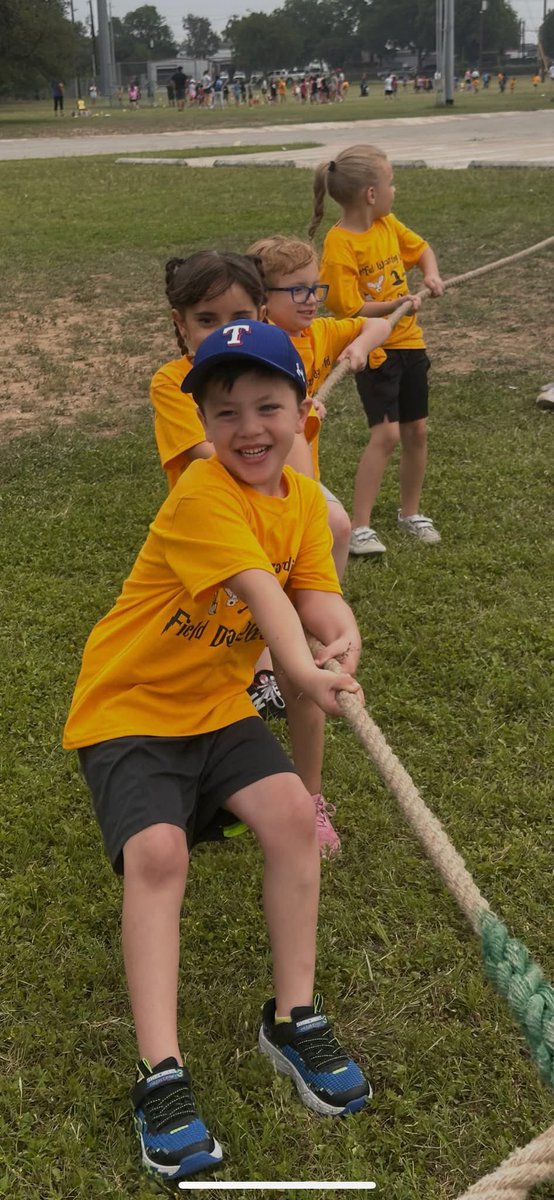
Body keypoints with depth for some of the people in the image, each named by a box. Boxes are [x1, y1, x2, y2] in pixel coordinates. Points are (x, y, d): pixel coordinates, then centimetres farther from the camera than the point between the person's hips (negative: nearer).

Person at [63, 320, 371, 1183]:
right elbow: (260, 589, -35)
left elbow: (317, 594, -11)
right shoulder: (202, 495, -21)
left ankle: (293, 1020, -1)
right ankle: (161, 1075, -17)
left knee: (292, 810, -17)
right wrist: (308, 672, -50)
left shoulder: (304, 501, 2)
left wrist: (345, 638, -34)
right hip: (127, 708, -5)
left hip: (218, 706, 6)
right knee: (157, 851, -26)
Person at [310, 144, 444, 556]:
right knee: (386, 433, -16)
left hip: (408, 341, 7)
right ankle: (359, 528, -7)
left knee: (416, 431, 12)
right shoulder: (340, 245, -19)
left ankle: (410, 513, 30)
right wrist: (396, 305, -27)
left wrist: (431, 274, -1)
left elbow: (421, 248, 19)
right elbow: (350, 309, -19)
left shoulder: (388, 224, 3)